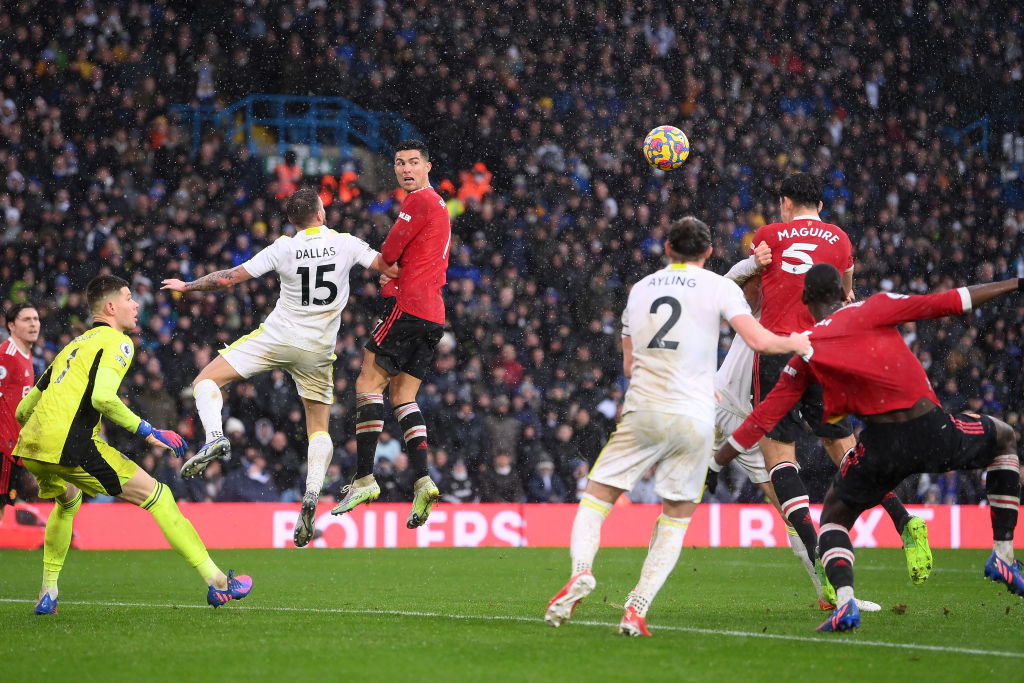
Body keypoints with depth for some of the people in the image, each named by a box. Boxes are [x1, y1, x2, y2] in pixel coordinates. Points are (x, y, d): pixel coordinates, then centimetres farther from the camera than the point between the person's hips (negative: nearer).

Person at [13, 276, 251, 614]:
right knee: (155, 494, -1)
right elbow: (102, 396, -17)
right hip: (70, 443, -8)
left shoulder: (73, 346, 27)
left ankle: (47, 594, 29)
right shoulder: (117, 342, 3)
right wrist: (148, 431, -8)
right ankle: (216, 582, -3)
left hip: (30, 446, 8)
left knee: (67, 501, 37)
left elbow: (23, 410, 25)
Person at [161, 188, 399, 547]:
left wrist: (186, 286, 10)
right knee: (319, 429, 13)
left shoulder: (284, 248, -6)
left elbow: (229, 278, -4)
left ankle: (214, 437, -22)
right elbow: (391, 268, -2)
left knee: (206, 381, 6)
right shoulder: (346, 244, -3)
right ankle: (311, 497, -10)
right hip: (318, 350, 2)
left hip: (276, 338, -2)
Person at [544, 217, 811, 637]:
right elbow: (758, 340, -9)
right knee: (677, 516, 11)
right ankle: (637, 609, -2)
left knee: (596, 497, 9)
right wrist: (794, 344, 11)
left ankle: (582, 570, -20)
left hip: (643, 412, 2)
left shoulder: (639, 289, 15)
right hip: (694, 417, -1)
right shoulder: (719, 287, 2)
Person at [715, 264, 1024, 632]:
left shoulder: (806, 353, 11)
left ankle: (844, 602, -3)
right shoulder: (874, 309, 6)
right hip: (932, 430, 0)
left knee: (835, 513, 26)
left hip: (882, 444, 0)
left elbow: (764, 417, 13)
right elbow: (946, 303, 3)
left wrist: (713, 463, 23)